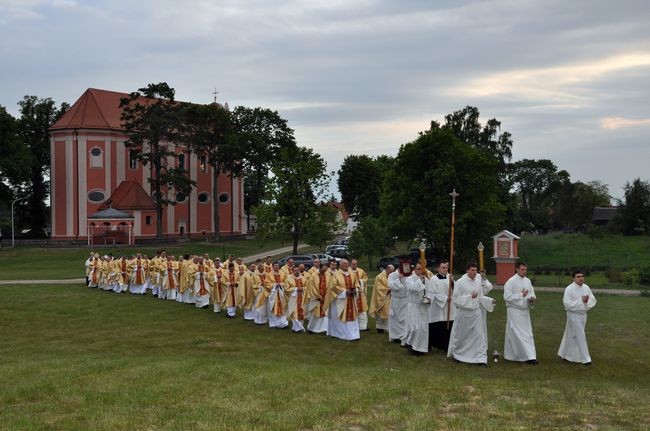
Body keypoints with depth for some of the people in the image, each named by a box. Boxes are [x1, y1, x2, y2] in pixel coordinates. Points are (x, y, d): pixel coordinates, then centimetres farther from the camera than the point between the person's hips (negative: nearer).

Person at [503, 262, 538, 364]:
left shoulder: (527, 281, 9)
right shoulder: (511, 282, -11)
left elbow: (532, 293, 16)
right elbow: (507, 297, -16)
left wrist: (532, 298, -6)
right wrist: (521, 295, -17)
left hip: (525, 310, 7)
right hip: (514, 311, -7)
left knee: (527, 333, 8)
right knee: (518, 334, -7)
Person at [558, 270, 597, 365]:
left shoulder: (586, 287, 2)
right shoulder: (569, 289, -17)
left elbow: (593, 299, 4)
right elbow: (567, 304, -22)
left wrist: (587, 300, -18)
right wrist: (581, 300, -24)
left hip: (583, 314, 7)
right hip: (574, 315, -6)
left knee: (571, 335, 18)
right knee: (580, 337, -5)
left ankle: (563, 354, 34)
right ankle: (585, 358, 3)